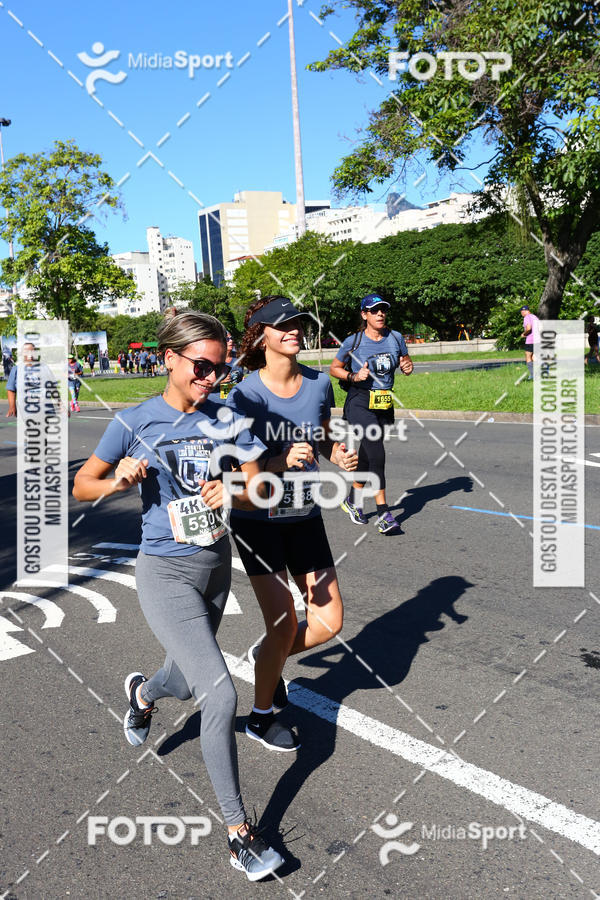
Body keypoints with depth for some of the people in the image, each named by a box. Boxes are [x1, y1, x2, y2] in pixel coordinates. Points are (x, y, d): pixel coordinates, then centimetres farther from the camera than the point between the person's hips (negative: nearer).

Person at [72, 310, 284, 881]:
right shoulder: (134, 422, -11)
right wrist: (119, 481, -22)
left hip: (217, 563, 5)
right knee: (220, 695, -14)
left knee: (187, 682, 25)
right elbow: (82, 486, -2)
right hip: (165, 573, -5)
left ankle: (143, 692, 64)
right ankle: (238, 831, 4)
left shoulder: (226, 417, -3)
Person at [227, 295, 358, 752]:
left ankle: (266, 657, 35)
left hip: (305, 517, 5)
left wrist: (340, 454, -8)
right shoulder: (245, 396, -15)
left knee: (329, 623, 5)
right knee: (284, 625, -5)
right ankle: (262, 715, 21)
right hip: (257, 521, -5)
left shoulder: (319, 384, -1)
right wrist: (282, 462, -31)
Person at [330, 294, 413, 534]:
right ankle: (383, 514, -13)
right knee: (377, 455, -16)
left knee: (367, 455, 14)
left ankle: (352, 501, 35)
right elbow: (334, 369, 3)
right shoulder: (353, 341, -7)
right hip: (359, 404, -5)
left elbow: (405, 361, 19)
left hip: (384, 406, 5)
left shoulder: (395, 338, 4)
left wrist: (407, 367, -4)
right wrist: (354, 376, -14)